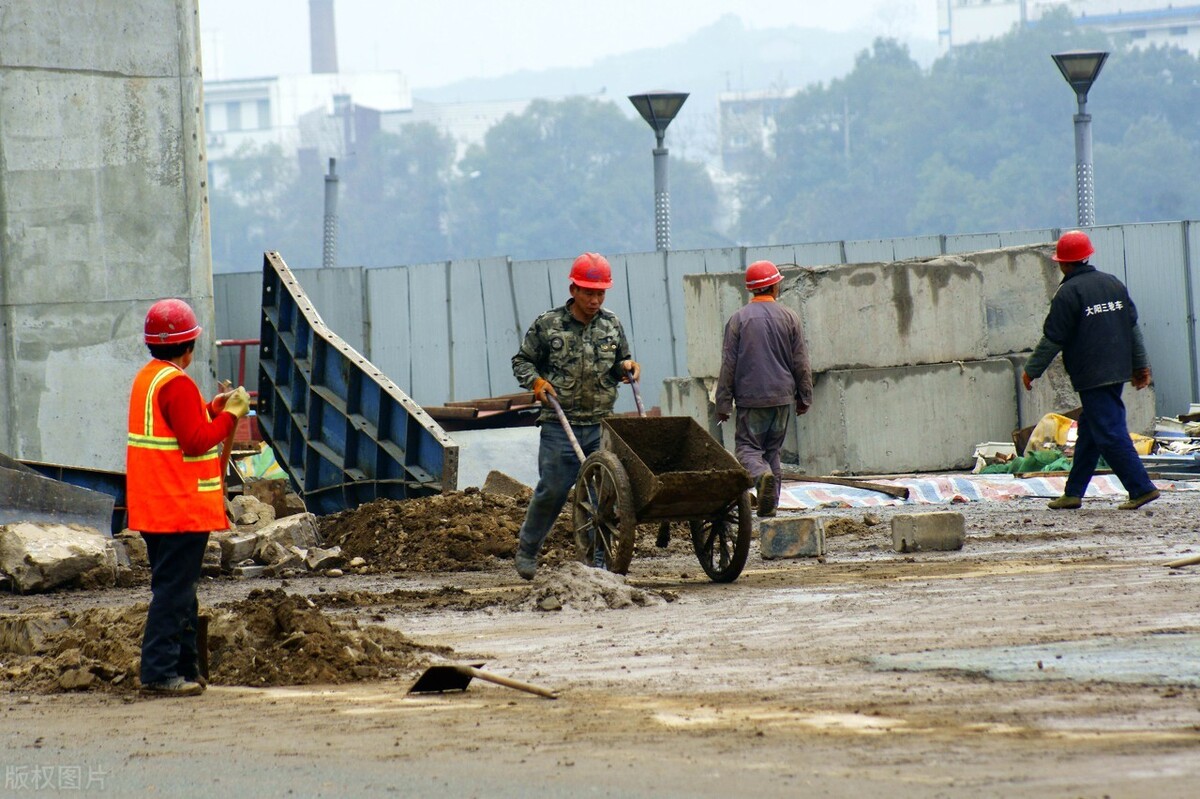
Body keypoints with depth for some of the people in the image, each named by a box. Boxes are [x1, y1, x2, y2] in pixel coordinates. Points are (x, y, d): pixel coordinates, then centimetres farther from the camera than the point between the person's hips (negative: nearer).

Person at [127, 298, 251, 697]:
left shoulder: (146, 378, 14)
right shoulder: (176, 384, -17)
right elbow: (197, 441, -22)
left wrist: (215, 407, 17)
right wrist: (230, 414, -11)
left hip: (154, 509, 10)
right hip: (181, 510, -10)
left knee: (177, 589, 16)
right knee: (173, 591, -9)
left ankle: (184, 668, 22)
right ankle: (160, 673, -10)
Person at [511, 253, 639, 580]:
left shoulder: (611, 325, 8)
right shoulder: (547, 325, -1)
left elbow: (620, 364, 21)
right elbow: (521, 361, 8)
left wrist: (626, 366, -2)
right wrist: (535, 381, -10)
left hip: (601, 426, 3)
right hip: (560, 426, -3)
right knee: (552, 490, -2)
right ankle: (527, 548, 19)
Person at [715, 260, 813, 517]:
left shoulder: (738, 319, -3)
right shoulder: (789, 318, 2)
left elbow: (728, 365, -3)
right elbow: (801, 363, 5)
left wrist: (723, 404, 2)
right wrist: (804, 397, 15)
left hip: (750, 398, -3)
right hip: (783, 396, 3)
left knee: (748, 447, -1)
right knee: (773, 450, 13)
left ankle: (763, 475, -32)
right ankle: (770, 505, 9)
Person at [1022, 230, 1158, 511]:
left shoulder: (1068, 293, -11)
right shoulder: (1113, 283, 12)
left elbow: (1053, 339, -9)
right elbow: (1133, 326, 16)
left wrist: (1031, 370, 2)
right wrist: (1141, 364, 22)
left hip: (1091, 377, -8)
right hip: (1118, 370, 8)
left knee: (1110, 434, -7)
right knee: (1089, 430, 15)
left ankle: (1141, 488, -13)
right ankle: (1073, 493, 19)